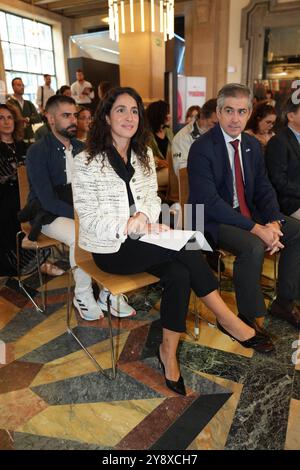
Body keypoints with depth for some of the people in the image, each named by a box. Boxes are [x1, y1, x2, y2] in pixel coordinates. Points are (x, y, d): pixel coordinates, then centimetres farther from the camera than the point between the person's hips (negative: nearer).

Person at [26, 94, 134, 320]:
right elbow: (48, 201, -18)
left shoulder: (81, 148, 9)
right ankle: (83, 296, -11)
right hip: (49, 214, -5)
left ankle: (109, 293, -8)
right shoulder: (38, 152, -9)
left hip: (82, 210, 5)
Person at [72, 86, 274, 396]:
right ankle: (228, 320, -11)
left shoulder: (144, 154, 11)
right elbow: (88, 217, -11)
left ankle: (168, 352, -10)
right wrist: (128, 226, -28)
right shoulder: (87, 161, -6)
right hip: (110, 249, -5)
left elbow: (152, 197, 11)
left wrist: (144, 216, -14)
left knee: (179, 274, -26)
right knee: (184, 247, -25)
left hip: (140, 239, 5)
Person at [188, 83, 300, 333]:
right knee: (254, 246, -32)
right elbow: (209, 202, -23)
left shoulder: (253, 145, 7)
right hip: (213, 219, -7)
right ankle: (251, 317, -10)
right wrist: (255, 228, -27)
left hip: (250, 213, 8)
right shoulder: (201, 148, -15)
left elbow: (264, 188, 8)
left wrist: (274, 222, -13)